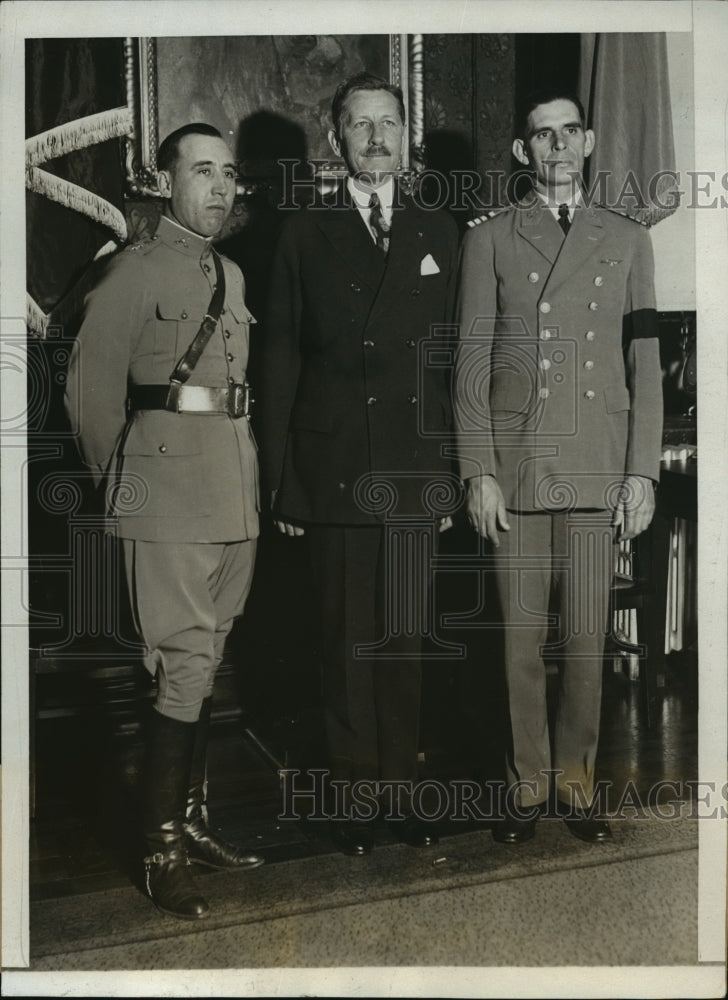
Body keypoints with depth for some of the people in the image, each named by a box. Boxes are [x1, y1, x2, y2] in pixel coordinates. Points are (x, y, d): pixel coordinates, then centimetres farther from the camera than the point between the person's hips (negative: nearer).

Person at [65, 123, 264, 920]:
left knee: (205, 665, 13)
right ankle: (162, 852, 5)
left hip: (235, 492, 7)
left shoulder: (232, 277, 18)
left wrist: (249, 479, 13)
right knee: (185, 668, -7)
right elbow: (91, 388, -4)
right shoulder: (135, 271, -3)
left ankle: (192, 820, 25)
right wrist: (120, 480, 2)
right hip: (171, 493, -7)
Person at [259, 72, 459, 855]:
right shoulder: (304, 234, 6)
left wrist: (456, 472, 3)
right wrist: (280, 480, -3)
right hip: (333, 471, -1)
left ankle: (400, 785, 21)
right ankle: (351, 790, 18)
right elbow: (280, 360, 3)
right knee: (346, 638, 5)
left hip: (413, 473, 2)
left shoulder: (437, 233, 11)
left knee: (404, 636, 8)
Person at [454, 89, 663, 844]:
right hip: (515, 467, -1)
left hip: (597, 470, 1)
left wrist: (642, 472, 1)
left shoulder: (627, 240, 12)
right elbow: (472, 358, 3)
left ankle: (576, 783, 19)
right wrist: (478, 472, -5)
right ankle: (526, 785, 17)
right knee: (522, 639, 4)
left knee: (585, 640, 3)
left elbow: (644, 362, 9)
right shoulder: (490, 239, 8)